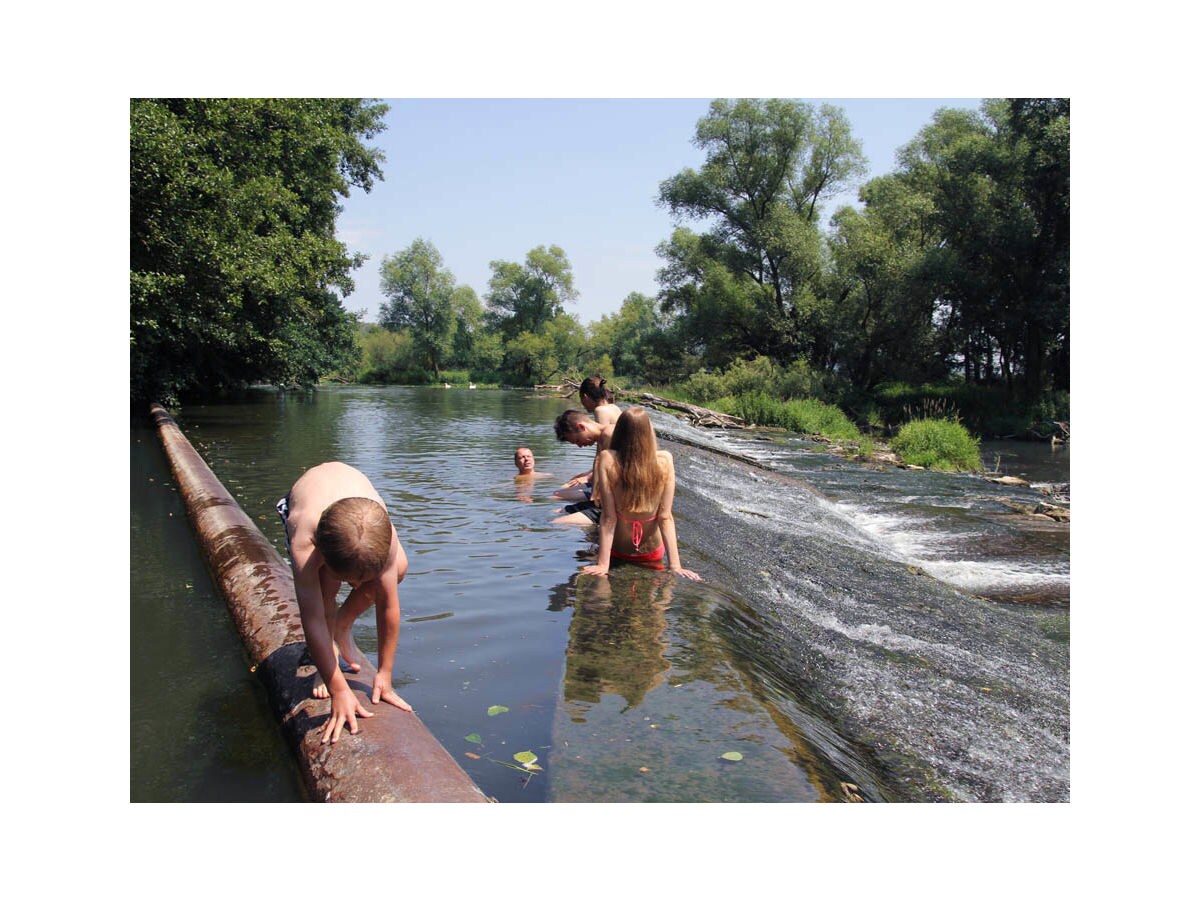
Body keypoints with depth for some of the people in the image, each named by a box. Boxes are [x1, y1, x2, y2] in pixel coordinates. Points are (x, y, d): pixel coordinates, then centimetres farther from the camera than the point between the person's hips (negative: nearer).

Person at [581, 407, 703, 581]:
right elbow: (665, 517, -16)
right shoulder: (665, 460, -18)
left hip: (617, 552, -2)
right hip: (652, 554, 2)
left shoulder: (607, 459, -22)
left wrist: (603, 565, -16)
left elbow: (608, 517, -21)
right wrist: (675, 565, -11)